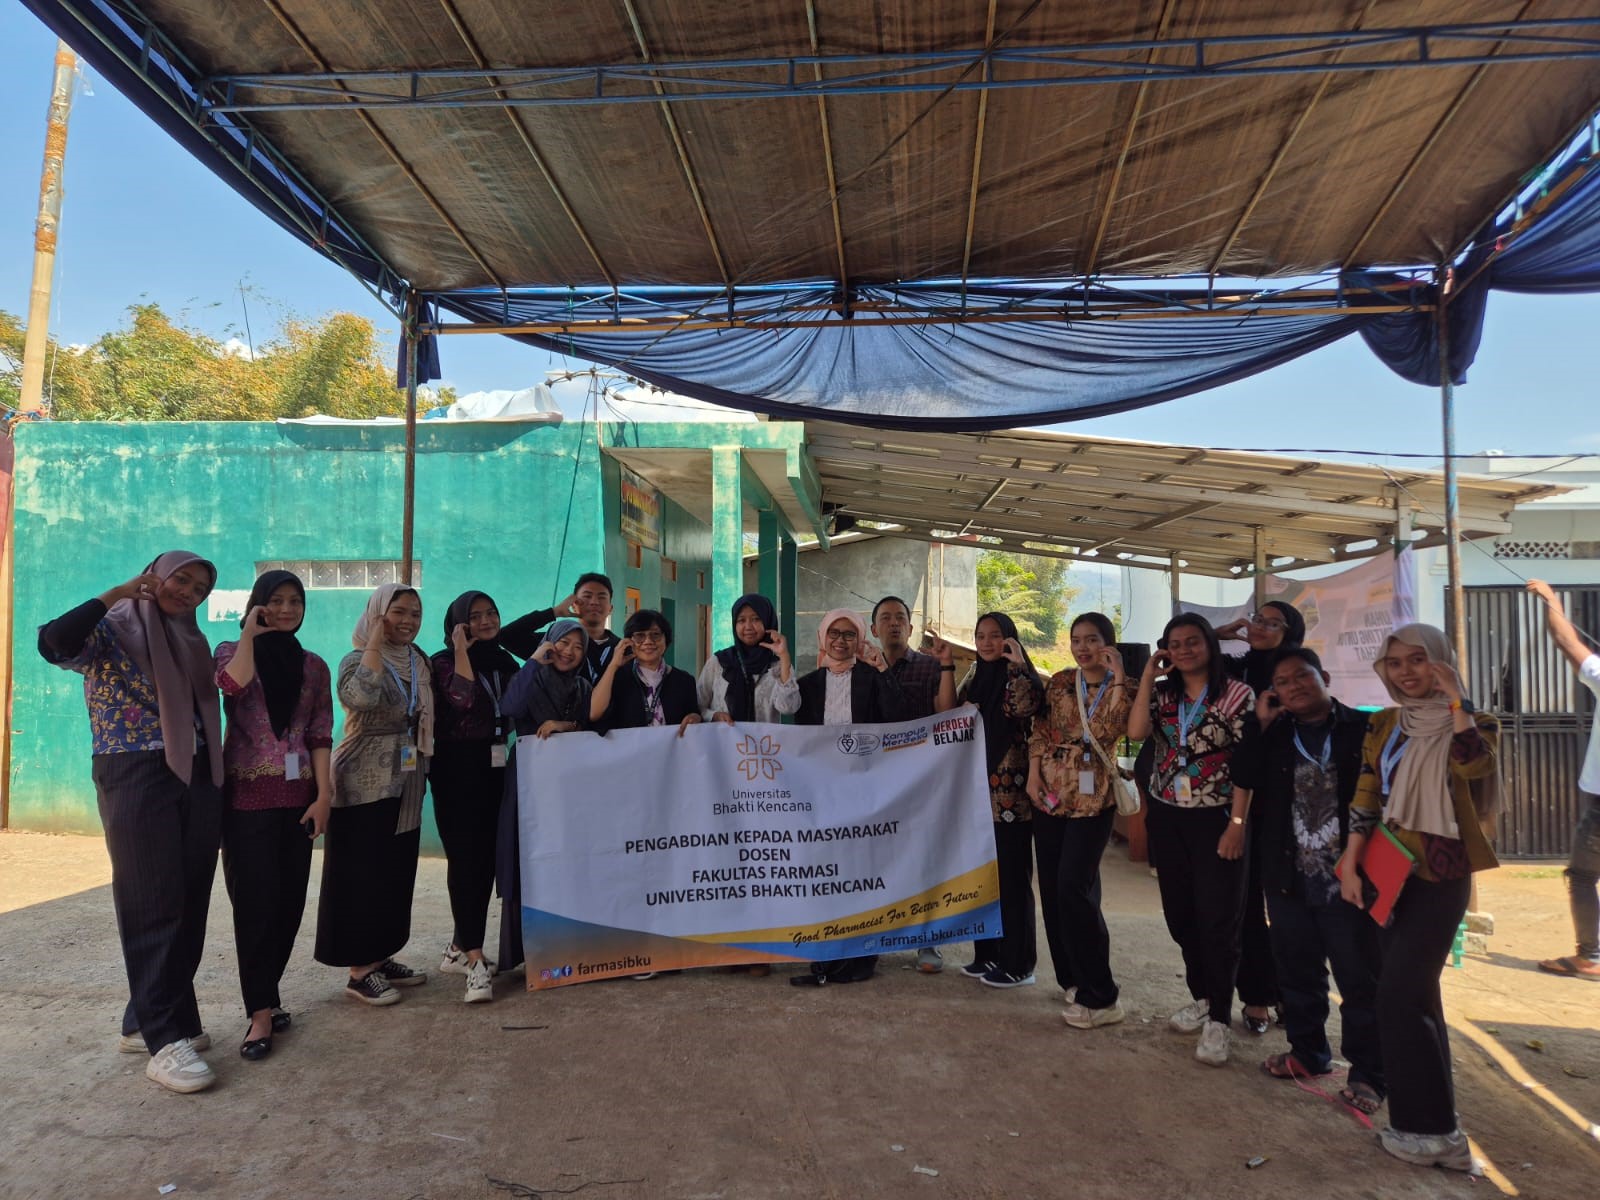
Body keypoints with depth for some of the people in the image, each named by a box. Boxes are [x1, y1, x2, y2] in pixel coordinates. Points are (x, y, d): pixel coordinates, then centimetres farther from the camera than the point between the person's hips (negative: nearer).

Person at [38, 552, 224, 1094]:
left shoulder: (193, 642, 16)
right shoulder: (113, 627, -3)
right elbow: (54, 645, -25)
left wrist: (219, 787, 12)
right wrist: (115, 595, -20)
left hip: (198, 779, 7)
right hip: (137, 779, -6)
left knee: (190, 906, 8)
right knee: (153, 907, -4)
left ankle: (145, 1021, 21)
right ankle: (165, 1040, 2)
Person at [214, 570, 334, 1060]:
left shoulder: (313, 666, 11)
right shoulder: (231, 650, 5)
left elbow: (321, 735, 4)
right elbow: (234, 684, -21)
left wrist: (323, 795, -4)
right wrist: (250, 632, -10)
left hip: (297, 796, 3)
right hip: (247, 796, -3)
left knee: (289, 902, 5)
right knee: (256, 902, -6)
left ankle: (265, 997, 22)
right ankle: (261, 1013, 1)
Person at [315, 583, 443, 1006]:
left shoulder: (419, 663, 10)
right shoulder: (357, 659, -10)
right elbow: (361, 697, -33)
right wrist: (375, 642, -24)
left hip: (405, 783, 7)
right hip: (365, 784, -7)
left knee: (396, 873, 12)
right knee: (363, 875, -2)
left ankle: (380, 958, 24)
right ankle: (359, 972, 7)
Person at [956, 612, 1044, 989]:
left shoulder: (1018, 676, -7)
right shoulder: (975, 677, 14)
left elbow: (1025, 710, -27)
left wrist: (1019, 666, -26)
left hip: (1009, 791, -7)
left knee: (1011, 875, -1)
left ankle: (1017, 963, 8)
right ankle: (987, 953, 25)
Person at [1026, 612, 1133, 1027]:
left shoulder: (1124, 688, -2)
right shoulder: (1059, 682, 8)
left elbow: (1108, 730, -19)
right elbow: (1039, 731, 8)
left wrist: (1117, 678, -19)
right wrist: (1033, 772, -4)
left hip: (1093, 795, -5)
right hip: (1049, 790, 5)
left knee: (1074, 887, -12)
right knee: (1051, 887, 7)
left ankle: (1098, 996, -3)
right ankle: (1073, 977, 24)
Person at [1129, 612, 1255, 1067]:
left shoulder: (1237, 695, -7)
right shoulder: (1162, 694, 6)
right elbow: (1135, 731, -12)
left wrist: (1237, 824, -14)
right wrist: (1147, 676, -8)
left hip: (1215, 819, -5)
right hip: (1167, 818, 5)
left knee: (1218, 919, -1)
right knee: (1180, 915, 13)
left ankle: (1218, 1019, 9)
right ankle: (1201, 997, 31)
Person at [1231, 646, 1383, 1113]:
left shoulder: (1363, 729, -4)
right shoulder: (1274, 735, 9)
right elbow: (1244, 776, -6)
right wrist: (1261, 723, -7)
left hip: (1349, 880, -4)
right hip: (1289, 879, 4)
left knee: (1361, 980, 4)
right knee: (1298, 973, 17)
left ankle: (1367, 1074, 18)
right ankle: (1308, 1051, 34)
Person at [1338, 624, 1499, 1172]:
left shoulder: (1472, 722, -5)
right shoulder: (1385, 725, 6)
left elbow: (1474, 768, -28)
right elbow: (1365, 799, 3)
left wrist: (1454, 700, -24)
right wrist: (1349, 866, -3)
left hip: (1442, 873, -5)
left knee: (1399, 994, -9)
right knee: (1416, 992, 11)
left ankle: (1428, 1127, 4)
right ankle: (1434, 1124, 23)